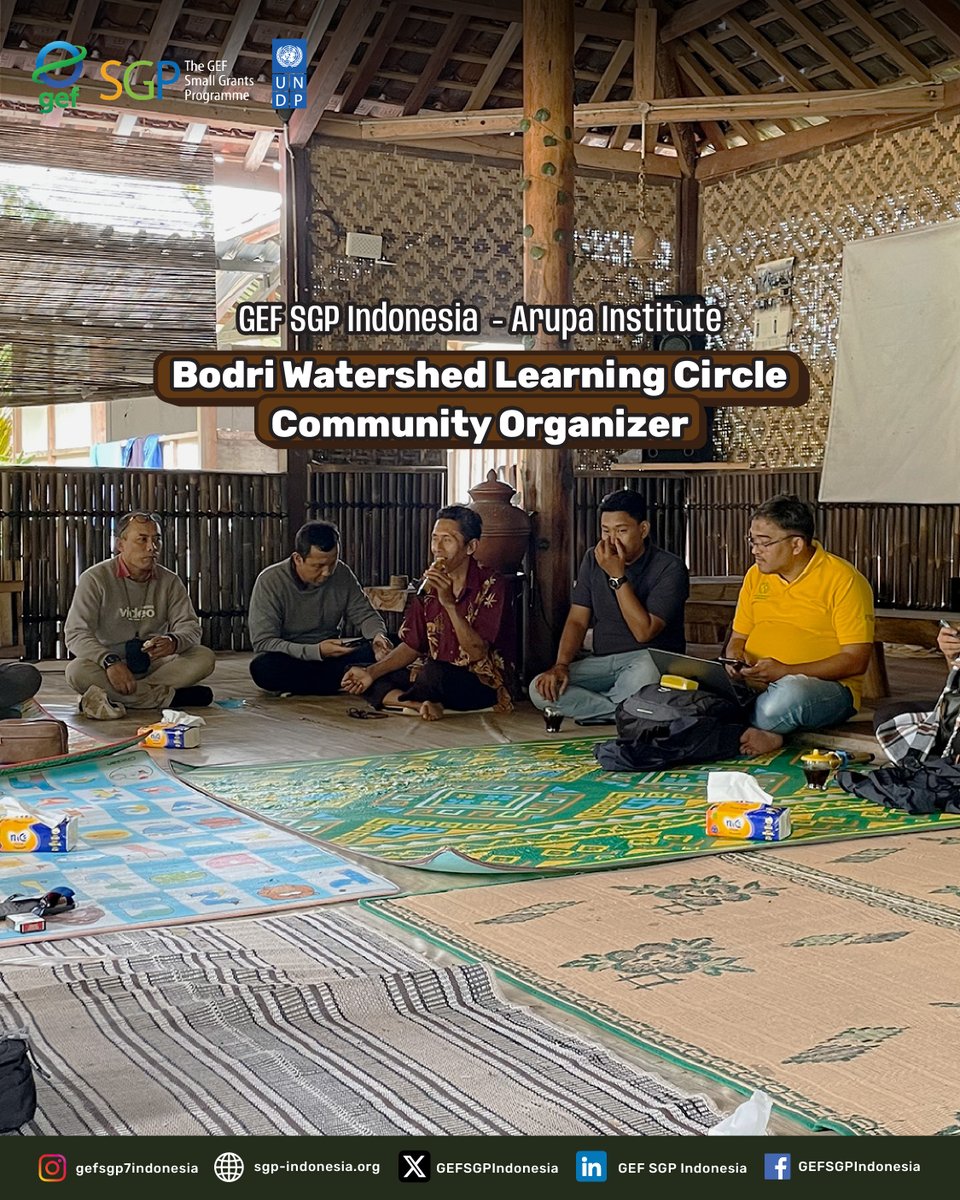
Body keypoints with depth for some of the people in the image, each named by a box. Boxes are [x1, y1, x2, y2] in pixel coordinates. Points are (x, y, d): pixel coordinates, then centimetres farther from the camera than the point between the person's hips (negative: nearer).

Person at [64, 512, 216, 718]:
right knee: (77, 671, -34)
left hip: (154, 664, 3)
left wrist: (174, 641, -29)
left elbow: (190, 626, -2)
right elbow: (76, 634, -15)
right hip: (110, 665, -3)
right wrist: (110, 661, -34)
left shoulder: (169, 581, 4)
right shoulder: (95, 579, -7)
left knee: (205, 658, -21)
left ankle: (112, 698, -28)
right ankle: (167, 697, -28)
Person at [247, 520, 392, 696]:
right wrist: (317, 651, -32)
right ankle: (347, 680, -24)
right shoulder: (270, 581, -16)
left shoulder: (342, 574, -4)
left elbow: (365, 614, 5)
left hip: (331, 657, 2)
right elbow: (263, 643, -21)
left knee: (377, 650, -23)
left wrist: (378, 635, -20)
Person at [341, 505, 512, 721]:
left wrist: (450, 603, -29)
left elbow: (478, 653, -21)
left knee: (435, 672, -37)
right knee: (364, 684, -9)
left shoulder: (490, 586, -12)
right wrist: (372, 672, -7)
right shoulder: (429, 585, 6)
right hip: (437, 678, 6)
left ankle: (407, 699, -6)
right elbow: (411, 646, 7)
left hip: (483, 682, -6)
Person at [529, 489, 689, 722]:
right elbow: (577, 621, 5)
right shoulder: (593, 559, 7)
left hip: (652, 659, -4)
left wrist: (617, 576, -21)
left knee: (643, 674, -41)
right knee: (541, 689, -19)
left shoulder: (669, 568, -11)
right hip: (602, 662, 5)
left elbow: (644, 632, -19)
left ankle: (587, 707, -11)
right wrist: (561, 665, -12)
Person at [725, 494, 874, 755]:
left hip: (826, 687, -5)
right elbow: (738, 637, 20)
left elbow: (856, 660, -11)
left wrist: (786, 671, -19)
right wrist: (735, 657, -6)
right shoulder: (756, 576, 13)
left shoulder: (843, 580, -7)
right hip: (753, 684, 5)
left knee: (790, 691, -41)